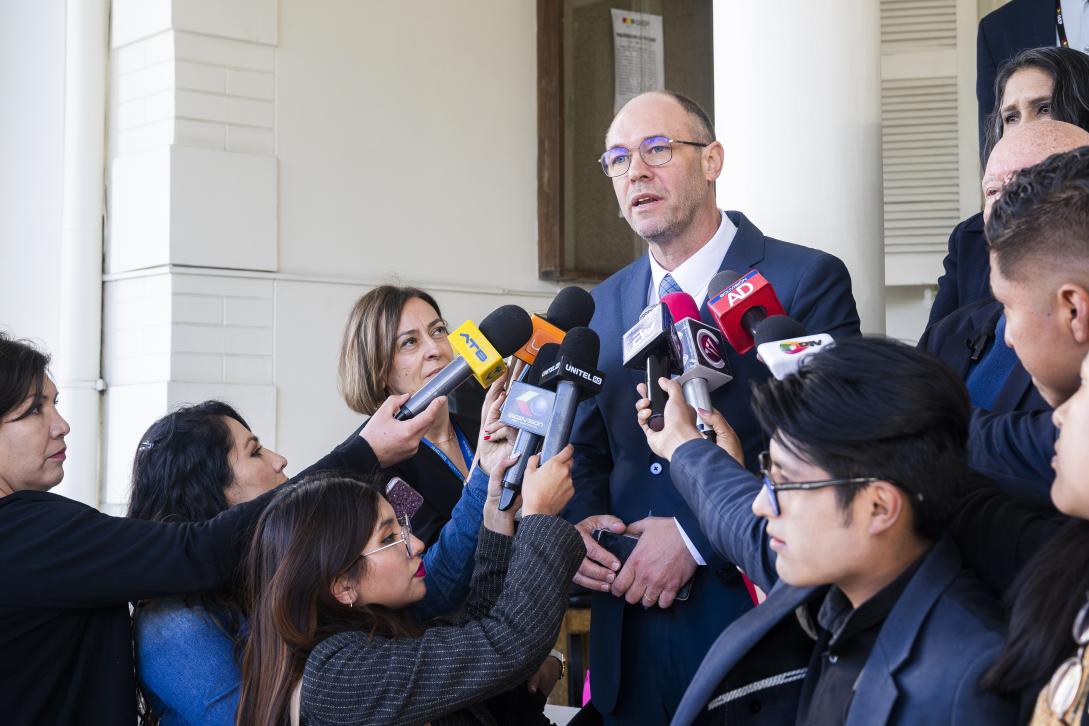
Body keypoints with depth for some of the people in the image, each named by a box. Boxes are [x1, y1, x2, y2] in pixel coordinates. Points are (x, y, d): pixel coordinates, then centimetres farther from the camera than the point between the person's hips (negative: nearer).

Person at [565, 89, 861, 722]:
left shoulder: (808, 281, -7)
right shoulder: (605, 304, 11)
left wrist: (697, 536, -19)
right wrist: (579, 521, -5)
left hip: (757, 615, -5)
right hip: (633, 624, 5)